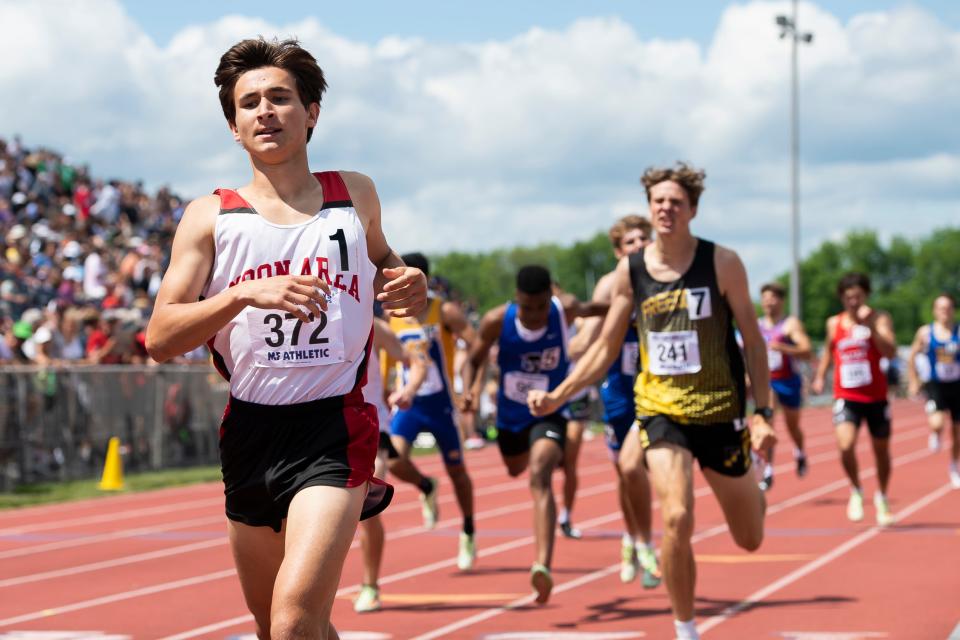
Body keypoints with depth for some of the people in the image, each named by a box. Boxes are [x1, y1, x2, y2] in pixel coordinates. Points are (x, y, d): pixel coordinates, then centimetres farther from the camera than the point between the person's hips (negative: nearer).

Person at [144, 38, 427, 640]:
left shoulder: (356, 195, 8)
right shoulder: (211, 217, 3)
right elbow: (160, 339, -5)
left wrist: (408, 285, 5)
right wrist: (245, 294, -20)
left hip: (335, 431, -2)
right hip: (250, 432, 2)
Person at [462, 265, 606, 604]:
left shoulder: (564, 309, -19)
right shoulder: (497, 321, -20)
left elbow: (587, 309, 6)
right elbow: (474, 361, -6)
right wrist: (469, 389, -26)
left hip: (548, 414, -3)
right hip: (510, 415, 4)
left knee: (539, 476, -28)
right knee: (516, 469, 30)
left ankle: (543, 564, -38)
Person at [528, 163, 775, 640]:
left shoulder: (722, 263, -8)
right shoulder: (629, 271, -1)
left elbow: (752, 340, -3)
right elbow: (606, 348, 8)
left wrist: (763, 412, -8)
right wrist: (558, 396, -3)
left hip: (719, 411, -1)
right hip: (661, 410, 1)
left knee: (750, 540, 11)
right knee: (677, 520, -21)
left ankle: (754, 488, 49)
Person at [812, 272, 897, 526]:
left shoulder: (880, 319, -6)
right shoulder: (834, 323, 5)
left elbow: (890, 352, -21)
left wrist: (870, 325, -29)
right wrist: (820, 376, 14)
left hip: (876, 397, -1)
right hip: (846, 397, 1)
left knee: (881, 450, 12)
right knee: (845, 445, -21)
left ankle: (882, 498, 36)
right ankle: (856, 491, 5)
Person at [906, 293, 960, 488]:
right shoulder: (925, 333, -3)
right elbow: (912, 357, 9)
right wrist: (914, 382, 7)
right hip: (935, 386, -1)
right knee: (937, 423, -25)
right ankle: (935, 436, 13)